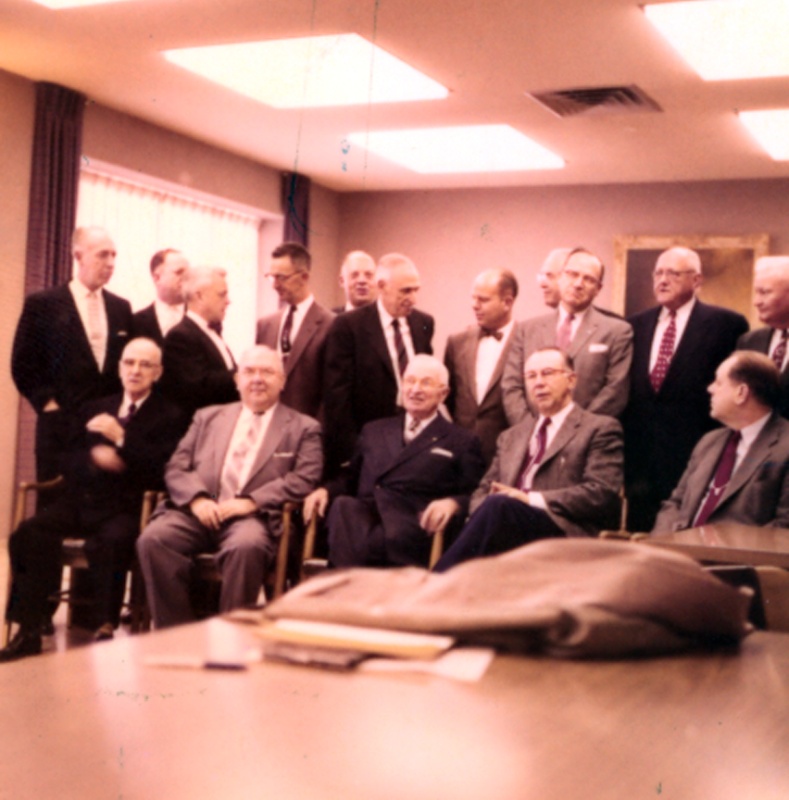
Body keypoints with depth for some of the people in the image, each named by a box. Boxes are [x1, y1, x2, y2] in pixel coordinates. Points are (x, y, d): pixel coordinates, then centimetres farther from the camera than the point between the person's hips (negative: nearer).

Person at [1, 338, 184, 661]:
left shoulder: (168, 417, 8)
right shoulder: (95, 409, 24)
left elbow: (160, 471, -7)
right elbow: (69, 463, 18)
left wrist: (121, 438, -16)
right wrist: (94, 457, -6)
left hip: (125, 508, -5)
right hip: (82, 501, 5)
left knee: (107, 542, -37)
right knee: (27, 534, -21)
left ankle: (106, 629, -24)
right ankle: (29, 631, -17)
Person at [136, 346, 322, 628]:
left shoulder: (303, 428, 15)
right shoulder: (208, 417, 24)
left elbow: (304, 479, 0)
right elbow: (175, 468, 16)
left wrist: (250, 502, -13)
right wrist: (197, 499, -7)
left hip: (255, 517, -3)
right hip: (199, 512, 3)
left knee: (246, 546, -37)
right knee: (152, 538, -27)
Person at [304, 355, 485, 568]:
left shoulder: (461, 442, 17)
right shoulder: (374, 431, 31)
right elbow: (351, 478, 30)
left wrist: (452, 503, -15)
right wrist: (326, 490, 8)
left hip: (411, 528, -3)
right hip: (364, 518, 4)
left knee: (394, 534, -40)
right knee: (343, 505, -34)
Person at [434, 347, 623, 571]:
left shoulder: (601, 429, 11)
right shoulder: (511, 436, 30)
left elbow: (601, 493, -3)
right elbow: (483, 492, 23)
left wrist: (532, 499, -13)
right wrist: (483, 513, -3)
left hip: (564, 533, -4)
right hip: (508, 535, 5)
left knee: (499, 505, -33)